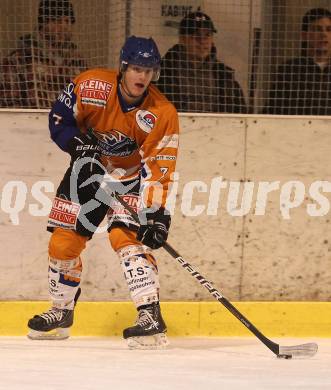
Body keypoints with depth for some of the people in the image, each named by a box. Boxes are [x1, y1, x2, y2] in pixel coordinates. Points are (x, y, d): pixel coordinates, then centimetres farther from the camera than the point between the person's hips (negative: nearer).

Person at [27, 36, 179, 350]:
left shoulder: (163, 113, -23)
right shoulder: (91, 86, -20)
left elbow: (158, 169, -23)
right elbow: (60, 120, -8)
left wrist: (157, 213, -32)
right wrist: (79, 145, -26)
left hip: (131, 176, -3)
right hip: (87, 169, 3)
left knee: (126, 236, -25)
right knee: (63, 242, 3)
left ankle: (151, 316, -29)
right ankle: (61, 312, 25)